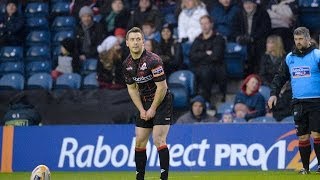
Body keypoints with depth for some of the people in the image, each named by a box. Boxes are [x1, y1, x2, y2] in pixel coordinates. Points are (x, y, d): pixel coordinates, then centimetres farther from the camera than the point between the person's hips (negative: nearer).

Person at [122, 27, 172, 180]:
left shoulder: (152, 60, -20)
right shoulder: (127, 64, 1)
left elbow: (162, 87, -19)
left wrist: (153, 109, -13)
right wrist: (141, 110, 1)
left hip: (162, 103, -7)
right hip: (145, 104, 7)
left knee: (158, 140, -16)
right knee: (139, 142, 5)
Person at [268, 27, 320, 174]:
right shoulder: (290, 58, 12)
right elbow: (280, 77, 18)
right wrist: (273, 93, 6)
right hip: (298, 103, 4)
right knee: (302, 136, 4)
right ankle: (305, 167, 11)